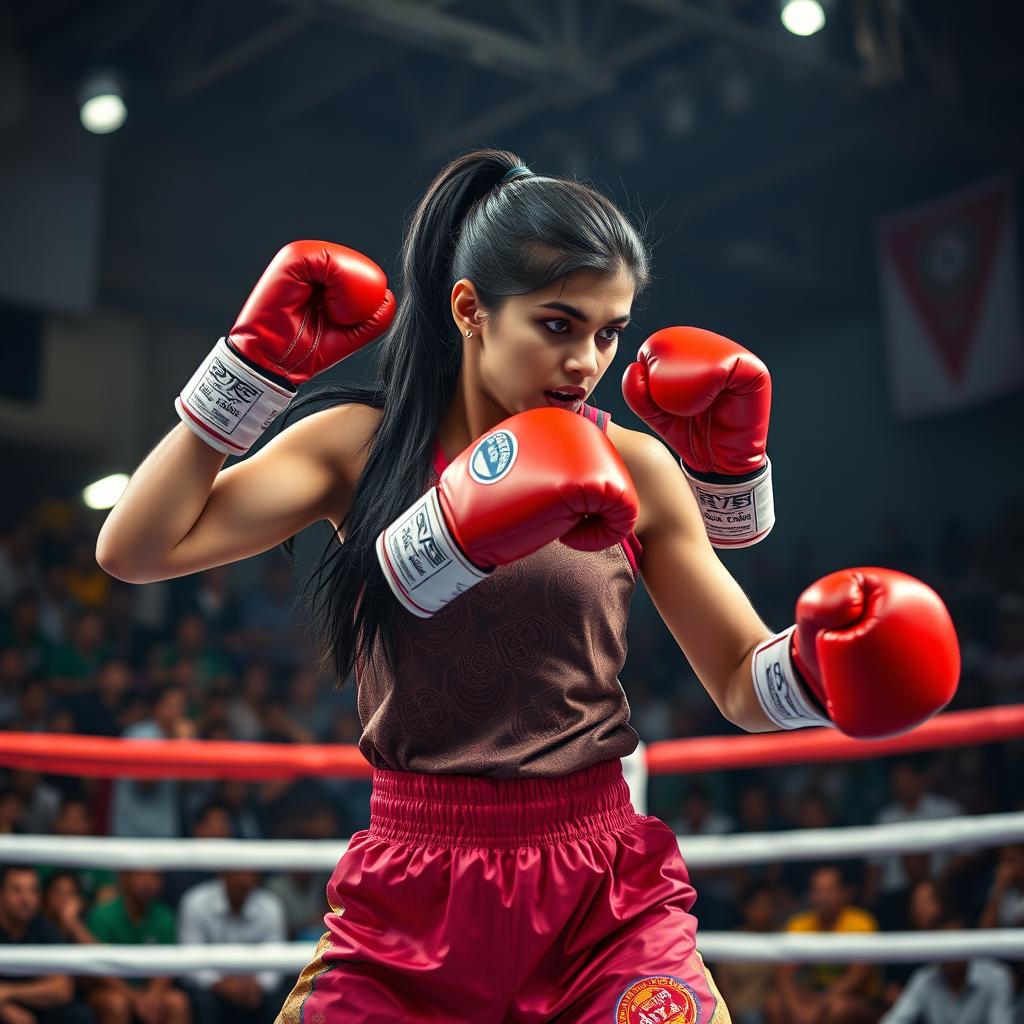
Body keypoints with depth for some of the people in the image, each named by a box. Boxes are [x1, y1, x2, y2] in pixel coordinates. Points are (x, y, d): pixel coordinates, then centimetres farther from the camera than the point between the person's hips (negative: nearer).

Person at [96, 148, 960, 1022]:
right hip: (410, 898, 0)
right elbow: (136, 550, -10)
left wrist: (817, 663, -17)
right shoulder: (359, 446, -1)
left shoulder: (635, 468, 0)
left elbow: (745, 688, 4)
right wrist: (260, 360, -10)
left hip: (603, 898, 0)